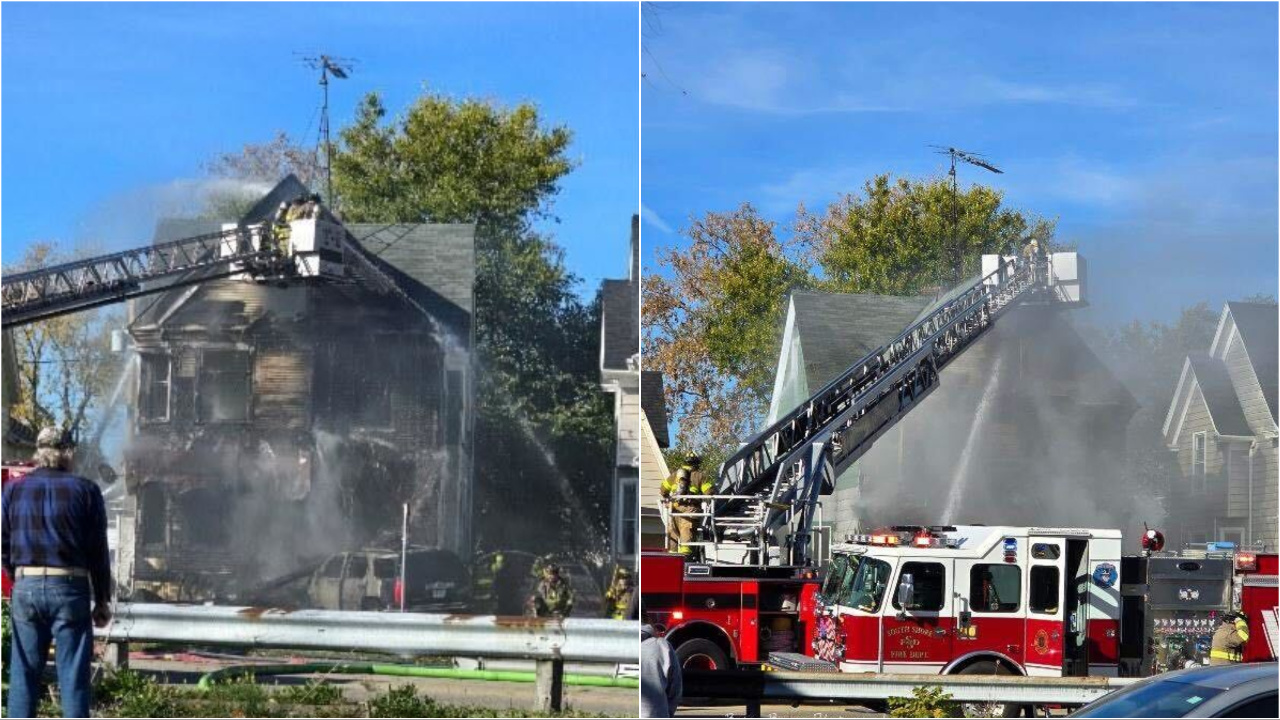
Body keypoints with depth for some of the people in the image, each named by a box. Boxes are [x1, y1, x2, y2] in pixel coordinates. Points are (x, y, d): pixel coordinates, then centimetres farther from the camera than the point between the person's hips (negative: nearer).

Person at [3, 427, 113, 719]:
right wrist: (102, 601, 7)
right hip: (71, 589, -2)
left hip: (26, 588, 2)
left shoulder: (13, 490, 5)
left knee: (24, 674, 7)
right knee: (73, 677, 2)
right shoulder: (85, 490, -1)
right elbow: (98, 550, 0)